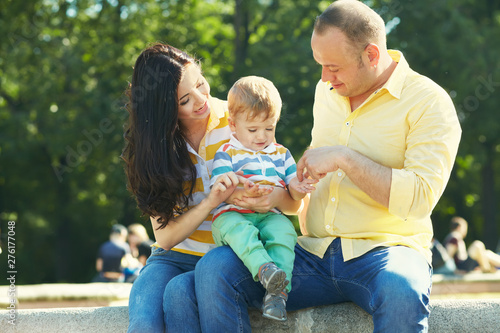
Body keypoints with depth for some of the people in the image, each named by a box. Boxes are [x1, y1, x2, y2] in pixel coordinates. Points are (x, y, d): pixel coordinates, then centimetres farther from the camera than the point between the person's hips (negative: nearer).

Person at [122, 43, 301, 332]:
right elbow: (164, 235, -8)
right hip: (175, 257, 1)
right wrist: (212, 201, -25)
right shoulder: (155, 145, 0)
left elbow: (295, 203, -1)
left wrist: (276, 198, -27)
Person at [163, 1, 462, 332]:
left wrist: (345, 158, -16)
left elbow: (419, 198, -17)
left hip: (383, 253, -5)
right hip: (314, 253, 5)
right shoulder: (327, 92, 16)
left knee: (401, 290, -42)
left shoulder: (428, 102, -5)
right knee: (214, 269, -19)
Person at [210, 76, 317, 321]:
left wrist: (299, 189, -5)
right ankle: (264, 269, -58)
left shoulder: (280, 154, 24)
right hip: (233, 214, -2)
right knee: (240, 230, -38)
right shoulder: (226, 153, 11)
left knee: (284, 230, -32)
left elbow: (292, 194, 21)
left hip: (270, 216, 2)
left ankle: (278, 291, -43)